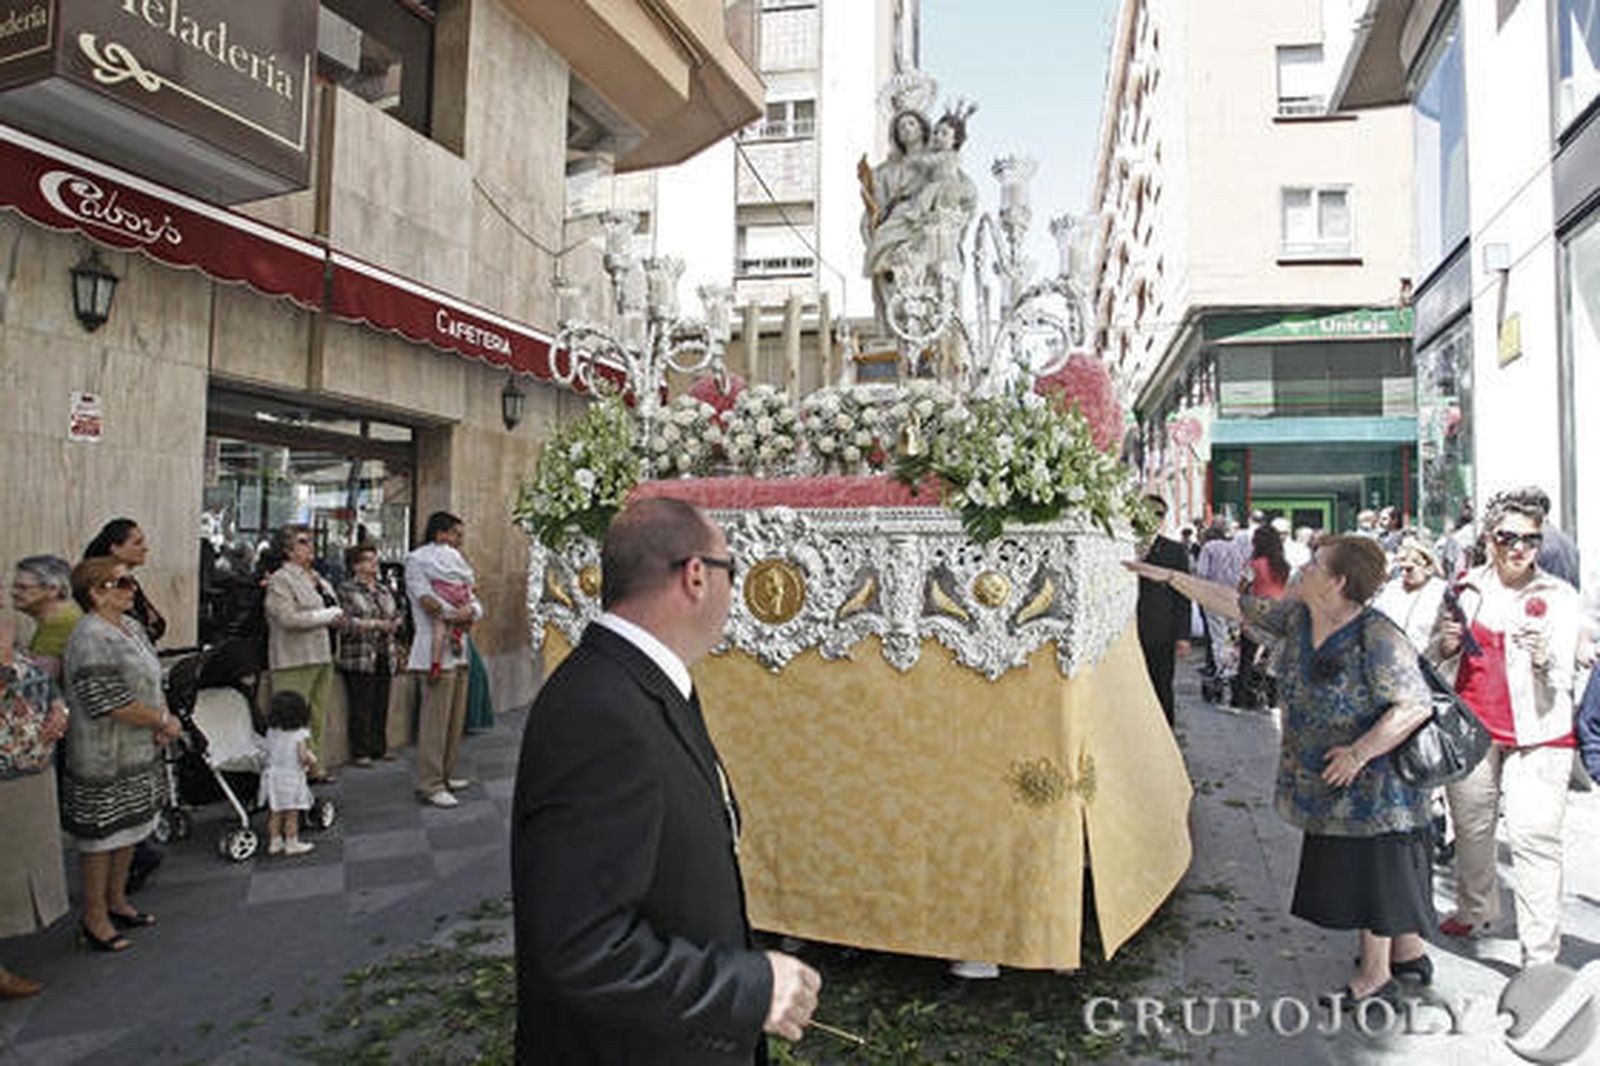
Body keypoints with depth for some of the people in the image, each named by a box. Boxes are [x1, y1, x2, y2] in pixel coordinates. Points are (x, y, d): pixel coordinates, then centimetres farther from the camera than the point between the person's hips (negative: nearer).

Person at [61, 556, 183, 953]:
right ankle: (94, 919, 19)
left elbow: (151, 681, 15)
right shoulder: (91, 639, -21)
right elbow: (111, 704, -25)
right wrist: (163, 721, -14)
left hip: (139, 753, 9)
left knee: (130, 830, 19)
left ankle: (117, 902, 35)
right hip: (104, 760, -9)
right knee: (103, 835, 4)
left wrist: (161, 721, -2)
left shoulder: (132, 627, 8)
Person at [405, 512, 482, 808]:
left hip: (458, 650, 9)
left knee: (455, 720, 11)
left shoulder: (452, 559, 21)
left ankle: (445, 774, 21)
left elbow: (473, 602, 14)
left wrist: (471, 610, -8)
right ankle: (430, 785, -3)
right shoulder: (417, 560, -3)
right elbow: (425, 599, -17)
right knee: (435, 722, -7)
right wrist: (457, 614, -12)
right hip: (435, 651, -8)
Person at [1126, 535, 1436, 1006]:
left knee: (1369, 871, 5)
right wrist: (1170, 577, 5)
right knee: (1353, 871, 18)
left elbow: (1417, 705, -24)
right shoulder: (1298, 615, 0)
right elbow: (1238, 605, 6)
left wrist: (1360, 752, -26)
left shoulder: (1377, 637, -23)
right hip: (1331, 785, 8)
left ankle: (1376, 976, 22)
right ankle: (1409, 952, 37)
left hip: (1370, 783, -8)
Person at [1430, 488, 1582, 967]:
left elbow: (1562, 678, -6)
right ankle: (1475, 913, 36)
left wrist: (1544, 659, -27)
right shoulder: (1466, 588, 6)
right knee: (1470, 828, 15)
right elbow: (1434, 662, 14)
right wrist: (1446, 646, -8)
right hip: (1471, 727, 3)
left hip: (1535, 732, -3)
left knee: (1534, 838, -8)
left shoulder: (1558, 595, -1)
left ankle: (1541, 955, -1)